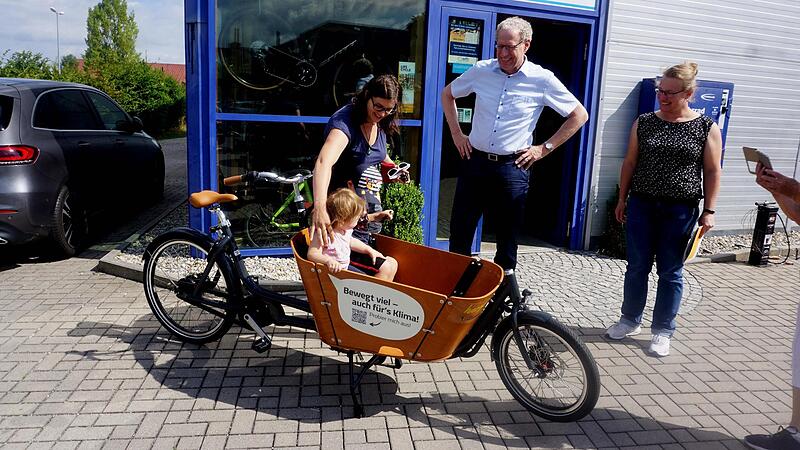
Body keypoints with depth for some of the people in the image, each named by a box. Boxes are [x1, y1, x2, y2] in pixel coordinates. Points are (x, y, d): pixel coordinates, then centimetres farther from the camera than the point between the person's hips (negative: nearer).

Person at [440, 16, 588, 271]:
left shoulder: (542, 80, -4)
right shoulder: (481, 70, 2)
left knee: (508, 237, 8)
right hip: (475, 162, 2)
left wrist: (545, 149, -2)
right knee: (459, 233, 7)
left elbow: (579, 115, 2)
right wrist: (456, 134, 9)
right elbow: (448, 94, 18)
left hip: (512, 167, -2)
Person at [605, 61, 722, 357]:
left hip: (681, 210, -2)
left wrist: (708, 211, -4)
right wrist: (622, 199, 8)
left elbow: (712, 172, 0)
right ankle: (630, 320, 27)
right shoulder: (644, 123, 4)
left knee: (670, 272, 7)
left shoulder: (707, 128, -2)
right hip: (642, 204, 2)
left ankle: (662, 331, 20)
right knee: (637, 266, 9)